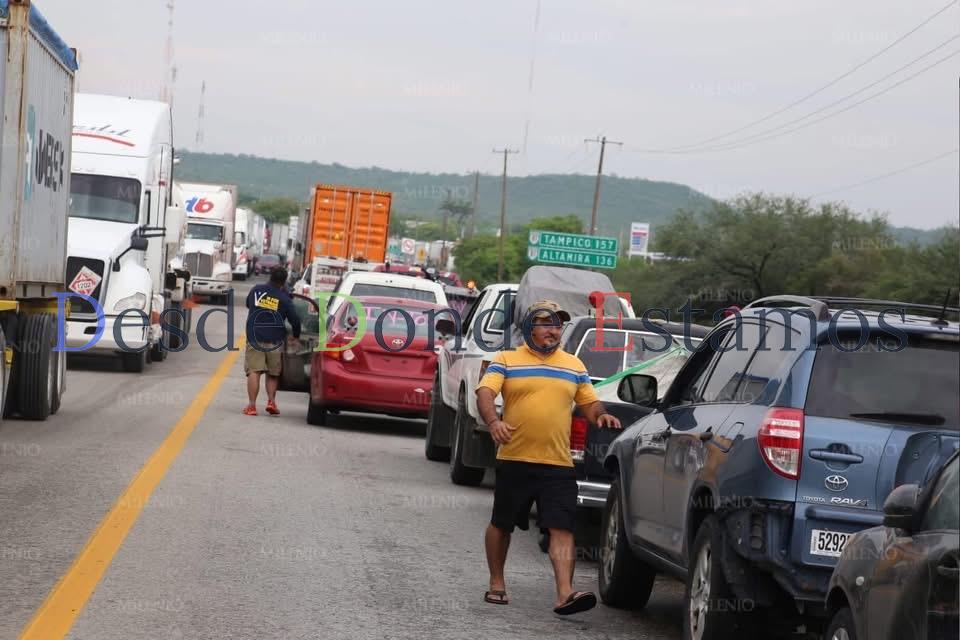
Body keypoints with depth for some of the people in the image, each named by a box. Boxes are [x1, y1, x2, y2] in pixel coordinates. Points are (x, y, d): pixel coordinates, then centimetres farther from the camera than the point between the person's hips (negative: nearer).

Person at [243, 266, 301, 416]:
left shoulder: (256, 291, 4)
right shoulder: (284, 299, -2)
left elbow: (248, 304, 23)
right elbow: (295, 320, -1)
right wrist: (296, 337, 16)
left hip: (255, 338, 0)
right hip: (275, 341, 0)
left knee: (253, 372, -4)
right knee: (273, 374, 14)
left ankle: (251, 405, -10)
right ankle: (271, 401, 5)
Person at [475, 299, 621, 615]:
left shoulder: (574, 366, 15)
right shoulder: (506, 361, 4)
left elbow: (589, 402, 20)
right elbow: (485, 393, -9)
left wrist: (600, 415, -4)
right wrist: (493, 421, -29)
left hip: (558, 463, 1)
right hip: (514, 460, -1)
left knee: (562, 529, -11)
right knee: (501, 524, 12)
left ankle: (565, 593, -19)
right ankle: (496, 583, 29)